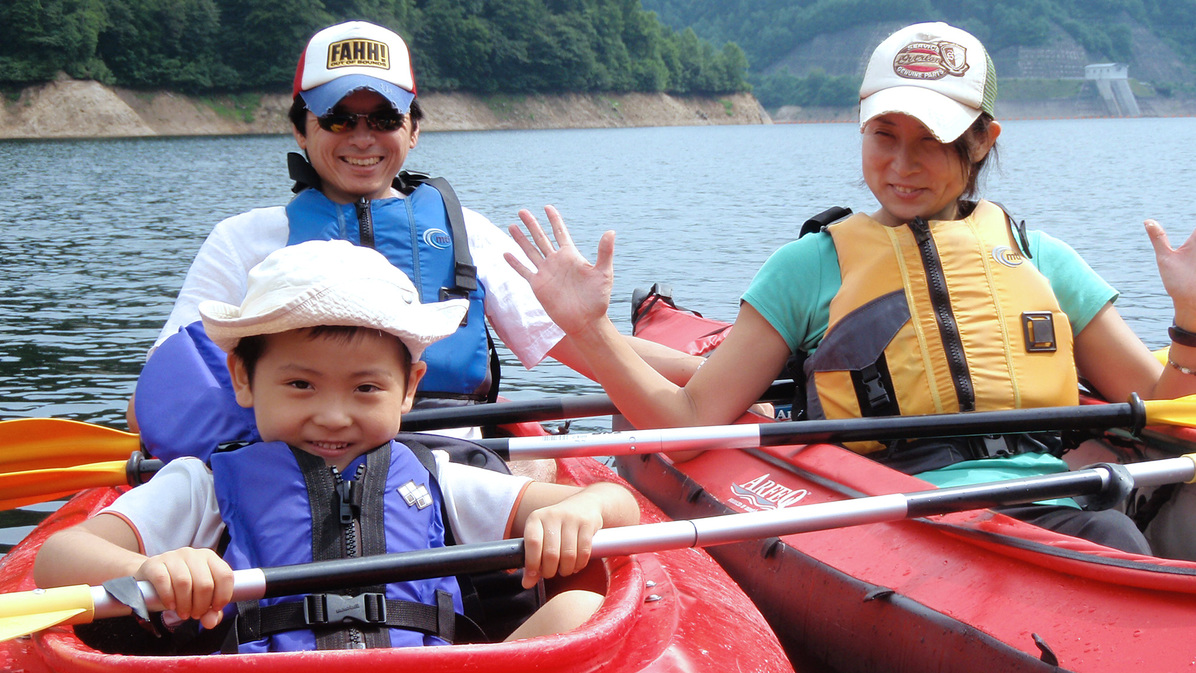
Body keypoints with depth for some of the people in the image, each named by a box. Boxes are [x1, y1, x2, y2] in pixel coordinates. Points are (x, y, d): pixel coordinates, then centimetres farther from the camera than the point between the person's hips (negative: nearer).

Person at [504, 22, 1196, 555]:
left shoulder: (1039, 258, 19)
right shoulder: (812, 266, 14)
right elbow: (691, 419, 8)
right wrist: (590, 328, -3)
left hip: (1054, 517, 3)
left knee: (1112, 537, -33)